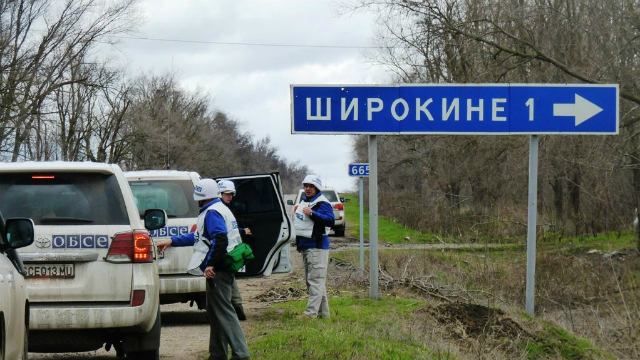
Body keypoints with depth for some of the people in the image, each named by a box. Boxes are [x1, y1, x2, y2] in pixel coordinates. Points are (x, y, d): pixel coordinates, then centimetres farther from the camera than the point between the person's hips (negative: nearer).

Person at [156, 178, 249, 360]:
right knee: (216, 312, 15)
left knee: (224, 312, -11)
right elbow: (199, 236, 29)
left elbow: (220, 240, -28)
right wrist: (172, 241, 31)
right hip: (224, 269, 11)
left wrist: (209, 264, -21)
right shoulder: (220, 209, 21)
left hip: (217, 271, -11)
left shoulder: (212, 212, -13)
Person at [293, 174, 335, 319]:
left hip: (317, 246, -10)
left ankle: (311, 312, -17)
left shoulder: (322, 203, -12)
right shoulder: (303, 201, 17)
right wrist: (296, 212, 11)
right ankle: (323, 312, 19)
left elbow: (330, 220, -26)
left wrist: (311, 213, -29)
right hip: (305, 246, 10)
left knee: (316, 280, -11)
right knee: (310, 280, 13)